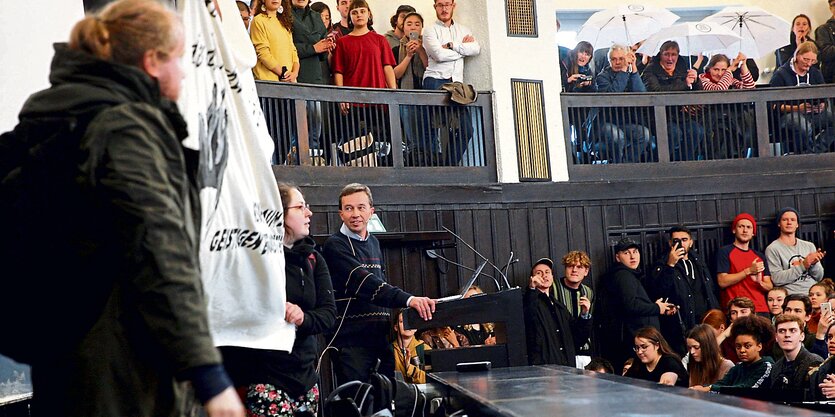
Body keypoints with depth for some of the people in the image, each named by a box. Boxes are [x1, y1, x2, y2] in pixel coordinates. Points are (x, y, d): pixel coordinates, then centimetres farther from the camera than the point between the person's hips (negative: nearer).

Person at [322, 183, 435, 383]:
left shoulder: (373, 243, 16)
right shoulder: (335, 245, -10)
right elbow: (363, 282, -23)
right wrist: (408, 300, -34)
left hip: (380, 336, 7)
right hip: (351, 340, -7)